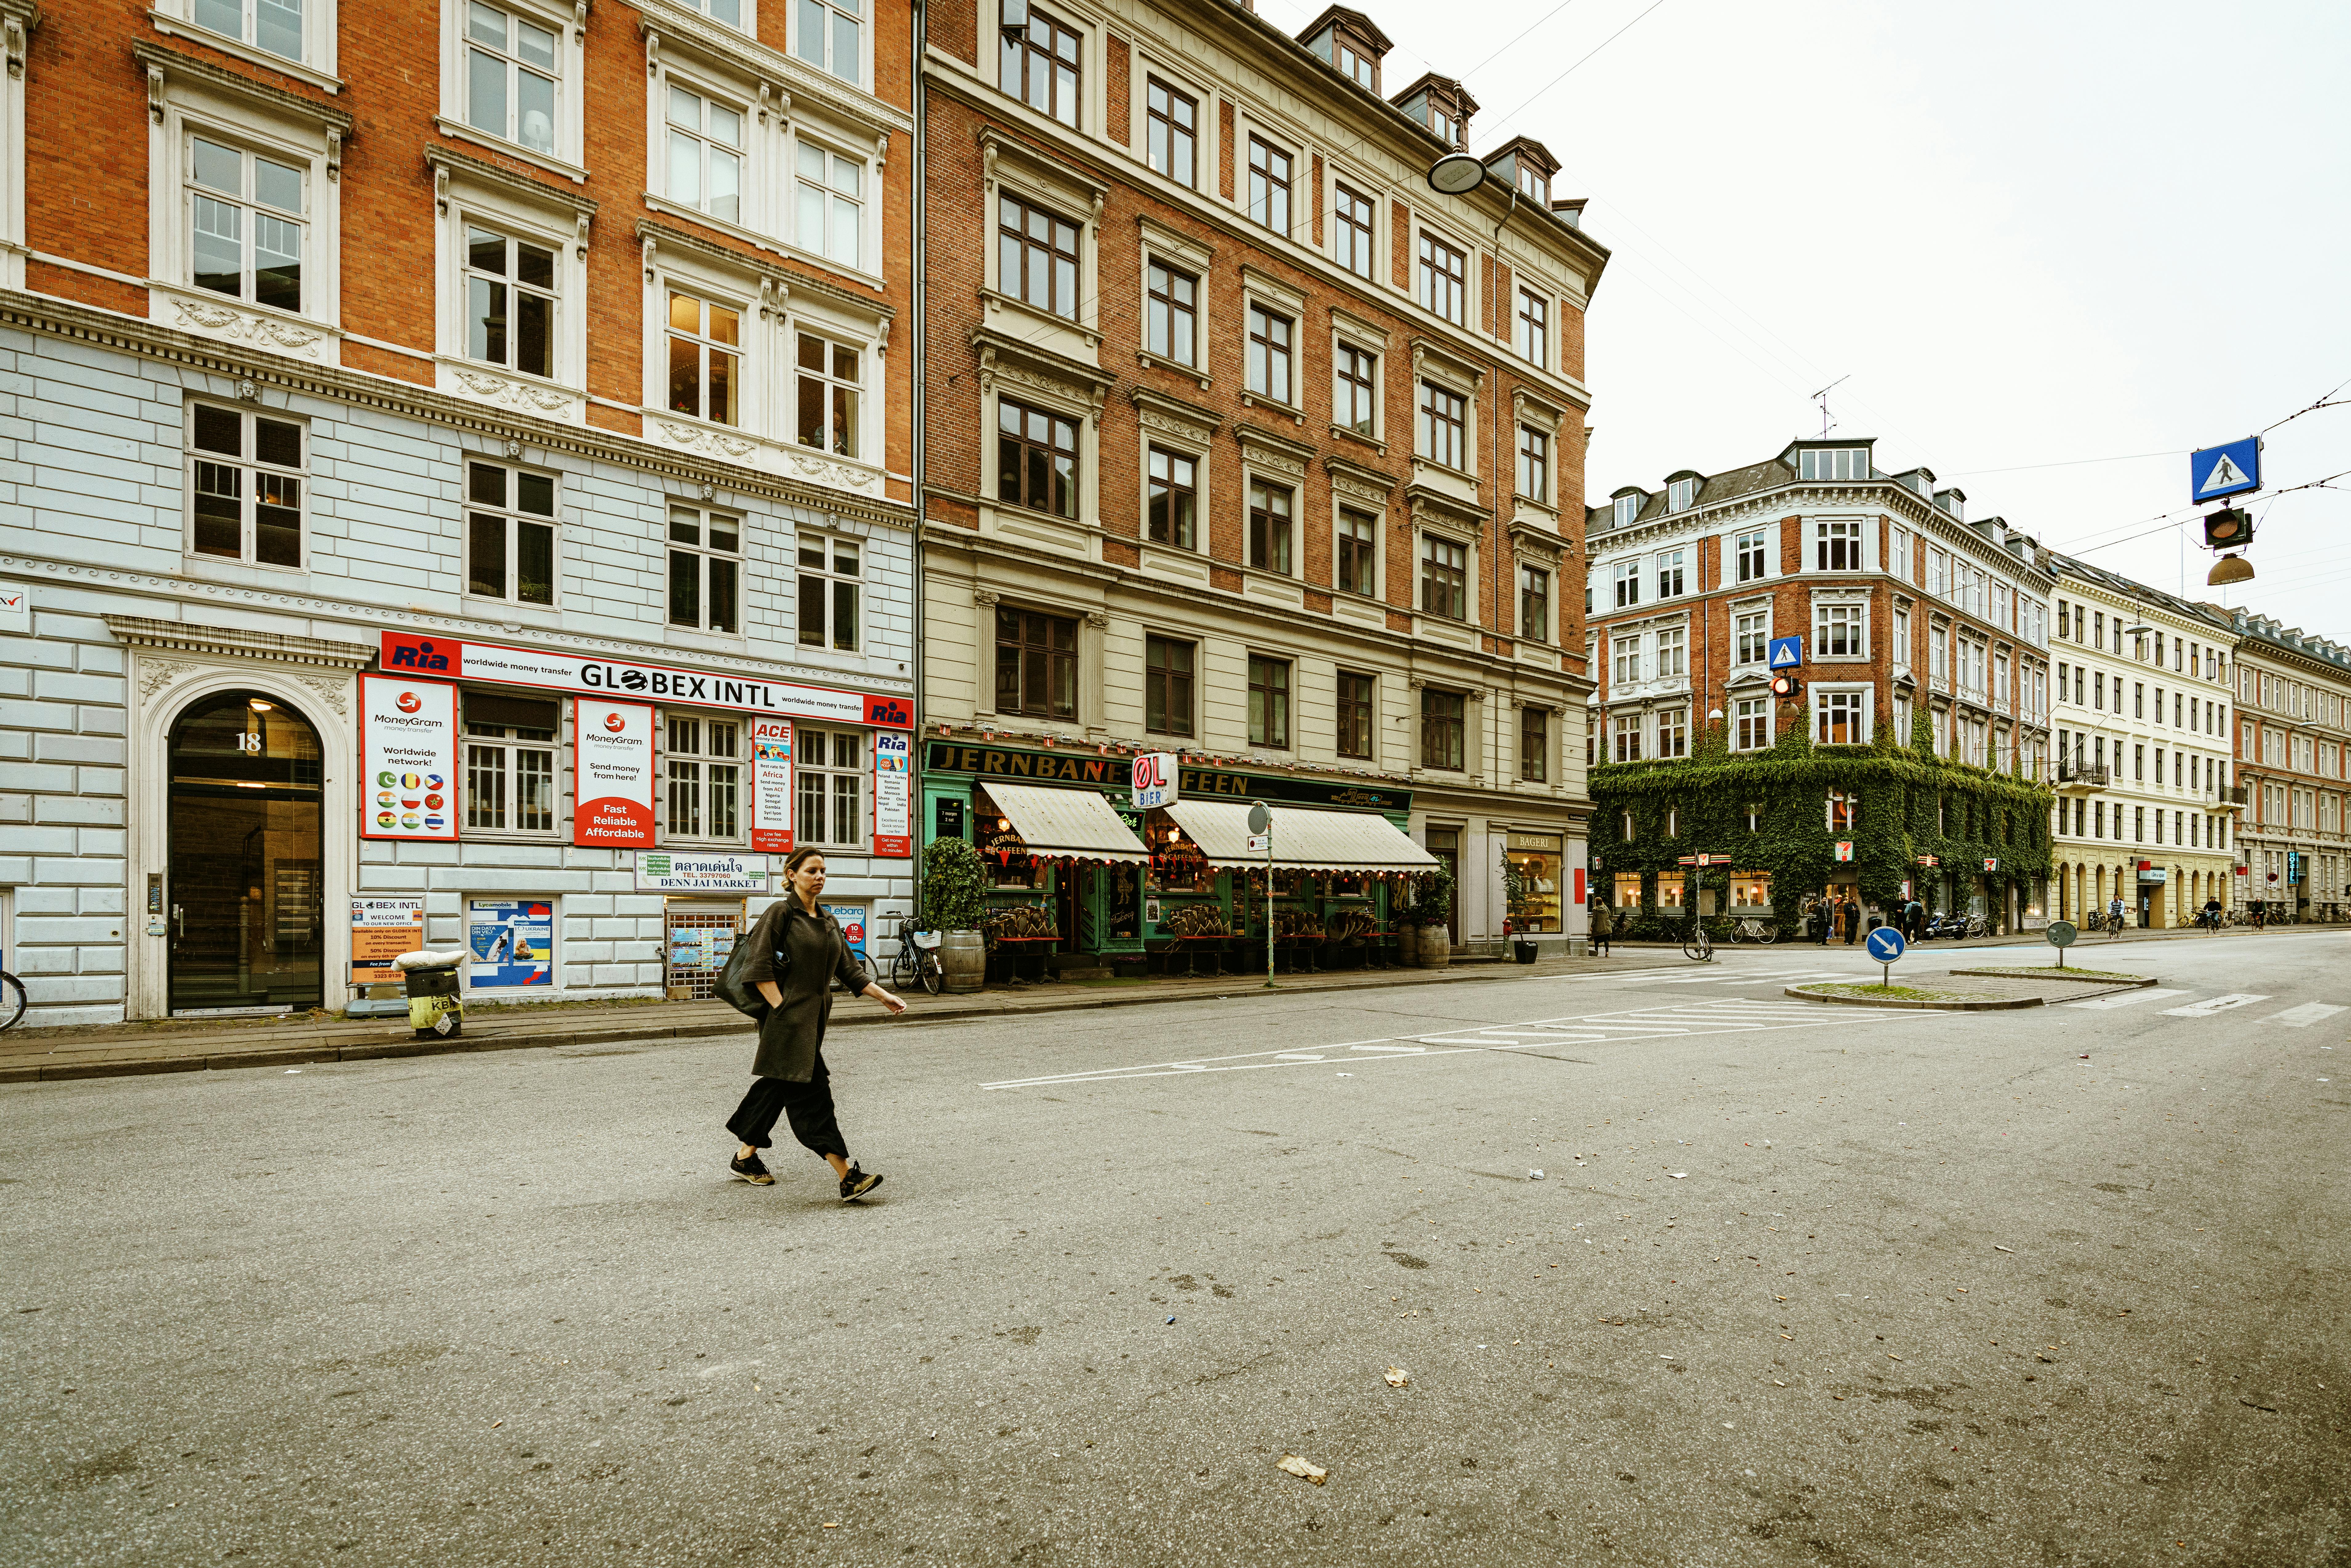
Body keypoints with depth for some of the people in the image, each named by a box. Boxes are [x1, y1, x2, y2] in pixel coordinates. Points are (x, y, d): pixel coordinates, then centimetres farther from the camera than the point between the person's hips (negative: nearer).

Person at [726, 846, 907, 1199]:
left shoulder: (829, 922, 15)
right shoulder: (781, 913, -8)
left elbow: (849, 969, 16)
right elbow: (759, 967, -13)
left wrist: (883, 996, 7)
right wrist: (782, 1009, -17)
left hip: (814, 1018, 8)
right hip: (788, 1020, -8)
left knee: (778, 1086, 17)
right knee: (811, 1092, -10)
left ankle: (746, 1157, 33)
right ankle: (848, 1176, -13)